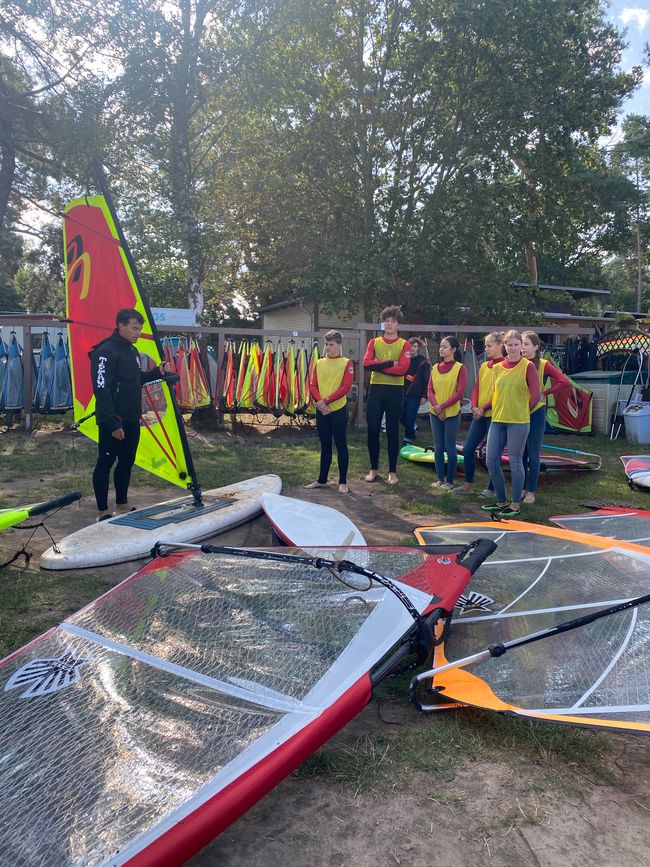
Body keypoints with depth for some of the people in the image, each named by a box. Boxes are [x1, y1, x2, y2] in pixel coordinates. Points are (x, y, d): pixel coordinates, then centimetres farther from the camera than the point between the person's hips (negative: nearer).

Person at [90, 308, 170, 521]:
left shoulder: (132, 351, 14)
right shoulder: (106, 352, -15)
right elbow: (102, 390, -20)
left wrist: (157, 372, 7)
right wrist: (113, 423, -23)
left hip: (131, 420, 9)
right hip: (113, 422, -8)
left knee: (127, 463, 16)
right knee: (105, 464, 2)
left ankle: (122, 505, 29)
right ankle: (103, 512, 11)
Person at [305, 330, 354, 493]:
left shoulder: (346, 363, -2)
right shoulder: (320, 363, 11)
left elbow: (346, 386, -12)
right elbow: (313, 385, 5)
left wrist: (326, 400, -18)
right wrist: (319, 401, -14)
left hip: (338, 410, -4)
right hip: (321, 410, 4)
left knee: (341, 445, 2)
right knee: (325, 446, 12)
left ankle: (343, 482, 9)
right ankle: (321, 480, 21)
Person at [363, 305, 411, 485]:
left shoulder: (404, 345, 1)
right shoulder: (374, 342, 9)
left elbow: (402, 369, -14)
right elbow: (366, 363, -8)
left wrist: (378, 366, -11)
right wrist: (390, 363, -14)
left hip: (395, 391, -2)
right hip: (376, 389, 2)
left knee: (393, 432, 4)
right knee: (373, 430, 4)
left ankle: (392, 472, 13)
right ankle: (374, 469, 17)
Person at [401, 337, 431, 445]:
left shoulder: (423, 362, -4)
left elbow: (427, 380, -5)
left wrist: (424, 396, -9)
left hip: (415, 395, -4)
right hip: (403, 393, 4)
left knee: (410, 419, -2)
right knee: (401, 417, 8)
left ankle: (408, 440, 12)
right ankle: (412, 429, 36)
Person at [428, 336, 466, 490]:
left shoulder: (460, 368, -6)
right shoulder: (435, 368, 8)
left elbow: (459, 392, -12)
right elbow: (430, 389, 4)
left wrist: (442, 406, -15)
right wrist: (435, 406, -13)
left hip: (452, 413, -5)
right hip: (435, 413, 5)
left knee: (450, 447, 2)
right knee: (438, 447, 9)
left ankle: (449, 481, 11)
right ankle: (440, 479, 18)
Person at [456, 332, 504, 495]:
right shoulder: (483, 366, 13)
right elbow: (476, 388, 11)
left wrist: (484, 408, -16)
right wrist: (474, 407, -6)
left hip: (495, 415, -7)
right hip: (479, 414, 7)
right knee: (467, 449, 6)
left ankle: (491, 489, 14)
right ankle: (468, 485, 19)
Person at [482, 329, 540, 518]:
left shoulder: (527, 366, -6)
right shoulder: (497, 367, 9)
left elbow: (535, 395, -5)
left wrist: (523, 411, 4)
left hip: (518, 421, -6)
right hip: (497, 420, 6)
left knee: (515, 461, 1)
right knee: (491, 460, 6)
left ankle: (515, 505, 13)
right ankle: (501, 501, 22)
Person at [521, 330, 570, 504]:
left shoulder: (543, 364, -5)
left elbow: (564, 381, -14)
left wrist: (545, 393, -10)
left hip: (536, 413, -4)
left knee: (533, 455, 3)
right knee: (520, 454, 10)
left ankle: (531, 492, 11)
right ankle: (522, 489, 21)